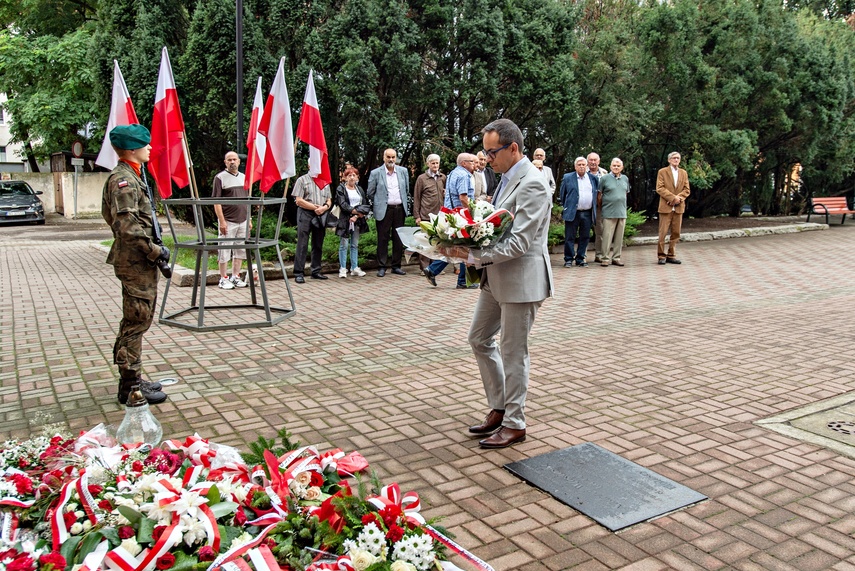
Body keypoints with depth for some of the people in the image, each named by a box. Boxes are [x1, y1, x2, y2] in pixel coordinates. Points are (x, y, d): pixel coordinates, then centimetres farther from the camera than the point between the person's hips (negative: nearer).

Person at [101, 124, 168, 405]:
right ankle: (130, 386, 4)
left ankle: (132, 379, 26)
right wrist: (155, 251, -17)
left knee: (139, 320, 16)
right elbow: (128, 226, -24)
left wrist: (153, 250, 13)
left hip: (140, 261, 11)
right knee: (136, 321, -4)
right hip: (135, 261, -11)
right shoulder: (123, 179, -15)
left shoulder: (132, 176, 17)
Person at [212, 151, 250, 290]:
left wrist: (249, 218, 13)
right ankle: (224, 279, 8)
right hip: (228, 221, -6)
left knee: (240, 250, 10)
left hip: (243, 221, 6)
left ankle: (235, 277, 21)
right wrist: (222, 221, -15)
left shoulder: (243, 178, 13)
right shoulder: (220, 178, -5)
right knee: (225, 251, -1)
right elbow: (216, 201, -10)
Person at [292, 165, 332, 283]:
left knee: (318, 245, 9)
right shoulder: (302, 180, 2)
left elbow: (329, 201, 15)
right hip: (305, 214, -5)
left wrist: (325, 207, -7)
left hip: (321, 216, 5)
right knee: (302, 244, -8)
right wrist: (315, 207, -11)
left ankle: (316, 271, 18)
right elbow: (298, 200, -6)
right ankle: (298, 273, -7)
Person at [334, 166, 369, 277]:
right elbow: (342, 204, -11)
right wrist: (356, 211, -15)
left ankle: (354, 268, 12)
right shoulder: (341, 188, 1)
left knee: (355, 245, 8)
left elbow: (365, 205, 6)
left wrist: (357, 216, -10)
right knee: (344, 245, -3)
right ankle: (342, 269, 2)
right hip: (345, 220, -4)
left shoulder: (360, 189, 14)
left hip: (357, 221, 4)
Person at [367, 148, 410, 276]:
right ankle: (382, 267, 6)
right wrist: (379, 203, 10)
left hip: (400, 209, 3)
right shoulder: (375, 173, -2)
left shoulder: (403, 171, 7)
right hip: (384, 211, -3)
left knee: (398, 239, 7)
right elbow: (370, 193, 4)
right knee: (383, 239, 0)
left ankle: (396, 266, 16)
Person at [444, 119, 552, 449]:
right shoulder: (508, 177, 11)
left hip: (521, 279, -10)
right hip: (496, 276, 10)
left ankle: (514, 424, 18)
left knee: (513, 353, 2)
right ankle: (499, 408, 30)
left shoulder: (532, 185, -19)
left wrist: (473, 255, -26)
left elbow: (519, 243, -25)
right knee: (479, 338, 16)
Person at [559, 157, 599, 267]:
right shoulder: (567, 178, 4)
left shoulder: (593, 178, 12)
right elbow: (562, 195, 9)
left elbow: (596, 194, 17)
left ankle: (580, 259, 16)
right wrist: (564, 208, 7)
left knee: (585, 237, 7)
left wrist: (594, 210, 11)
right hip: (572, 213, -3)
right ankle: (568, 259, 7)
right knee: (570, 237, -1)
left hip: (587, 213, 3)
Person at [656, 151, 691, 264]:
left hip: (679, 207, 4)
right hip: (666, 207, -4)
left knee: (676, 233, 4)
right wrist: (673, 197, -15)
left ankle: (671, 256, 11)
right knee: (663, 233, -5)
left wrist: (679, 198, -10)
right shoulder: (662, 172, 4)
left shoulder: (683, 173, 16)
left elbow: (686, 190, 9)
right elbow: (659, 188, -7)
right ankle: (661, 256, 2)